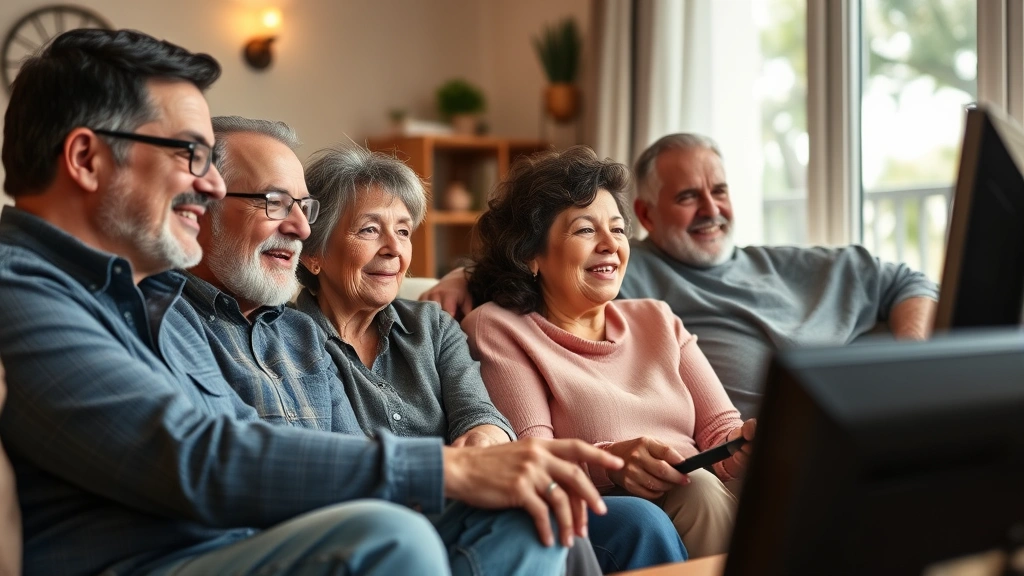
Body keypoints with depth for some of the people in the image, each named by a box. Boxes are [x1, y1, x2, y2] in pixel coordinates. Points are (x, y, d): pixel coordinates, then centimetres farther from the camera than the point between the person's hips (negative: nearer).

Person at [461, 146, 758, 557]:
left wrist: (746, 441, -13)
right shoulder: (498, 329, 4)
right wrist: (609, 461, -29)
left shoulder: (657, 319, 21)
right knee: (699, 489, -30)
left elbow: (718, 430, 11)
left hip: (705, 507, 4)